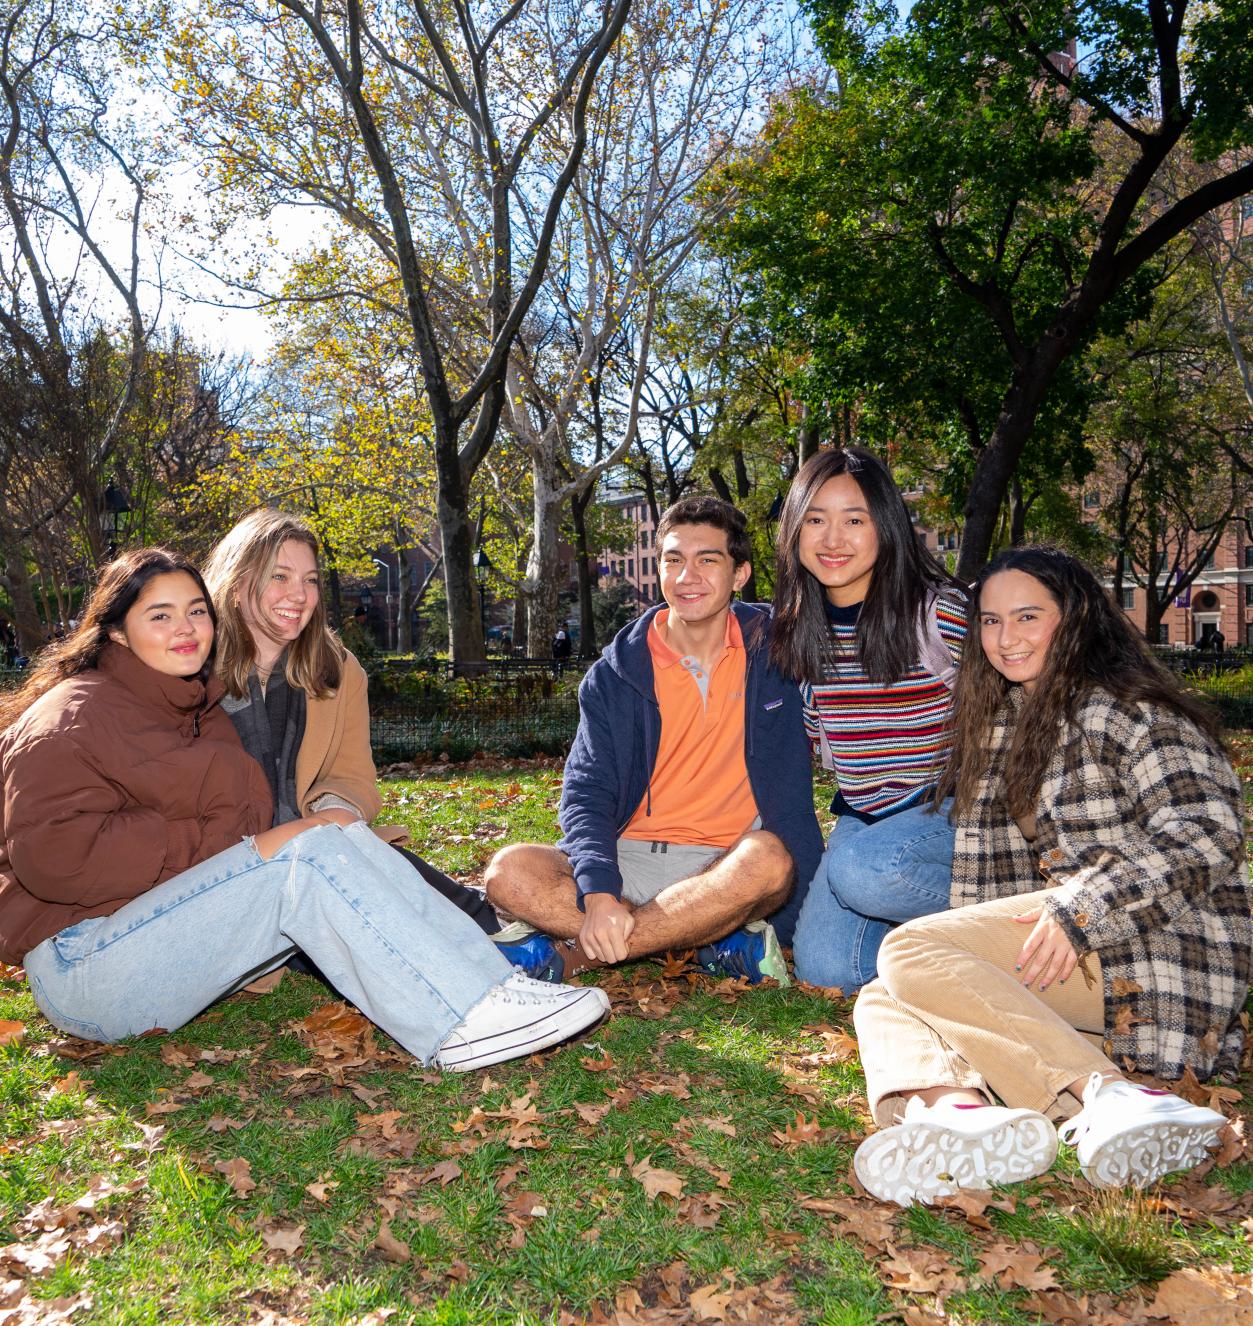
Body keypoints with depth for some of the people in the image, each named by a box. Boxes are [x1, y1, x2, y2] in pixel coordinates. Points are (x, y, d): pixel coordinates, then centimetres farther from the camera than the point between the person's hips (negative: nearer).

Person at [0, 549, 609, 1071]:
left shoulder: (195, 708, 18)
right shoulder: (75, 716, -9)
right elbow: (52, 855, -23)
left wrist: (335, 828, -9)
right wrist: (232, 846, -24)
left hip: (179, 923, 8)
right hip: (81, 967, -8)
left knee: (339, 841, -14)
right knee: (308, 855, -27)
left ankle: (496, 974, -23)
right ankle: (466, 1018, -32)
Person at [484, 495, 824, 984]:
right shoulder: (616, 672, 4)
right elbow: (586, 793, -4)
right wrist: (599, 893, -24)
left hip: (728, 867, -1)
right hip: (630, 858, 1)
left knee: (769, 860, -36)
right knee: (509, 872, -23)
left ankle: (563, 955, -22)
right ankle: (717, 941, -20)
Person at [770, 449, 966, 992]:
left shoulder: (938, 610, -14)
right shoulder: (798, 627, 2)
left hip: (944, 809, -5)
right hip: (860, 818, 5)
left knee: (861, 870, -34)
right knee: (823, 968, -8)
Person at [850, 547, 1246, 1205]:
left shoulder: (1126, 711, -1)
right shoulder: (1001, 720, 22)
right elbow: (985, 860, 19)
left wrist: (1082, 908, -21)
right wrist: (972, 965, 5)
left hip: (1156, 948, -8)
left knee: (908, 949, -21)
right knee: (880, 1000, -9)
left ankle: (1106, 1094, -32)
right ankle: (952, 1107, -40)